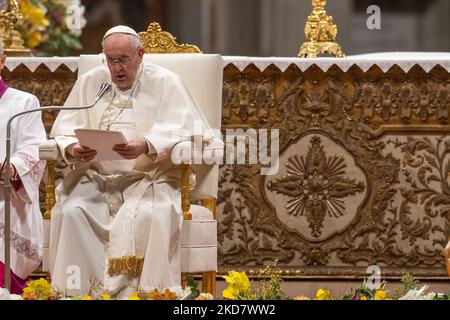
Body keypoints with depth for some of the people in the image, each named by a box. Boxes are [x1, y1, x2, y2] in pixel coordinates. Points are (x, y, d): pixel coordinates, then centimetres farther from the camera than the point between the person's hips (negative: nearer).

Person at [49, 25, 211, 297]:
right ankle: (77, 290, -24)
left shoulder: (166, 83, 5)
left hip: (149, 176, -3)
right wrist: (72, 149, -17)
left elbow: (181, 131, -9)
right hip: (96, 177, 3)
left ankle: (149, 291, -29)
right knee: (72, 211, -27)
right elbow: (64, 130, 8)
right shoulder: (89, 83, 15)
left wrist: (146, 146, -28)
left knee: (152, 215, -34)